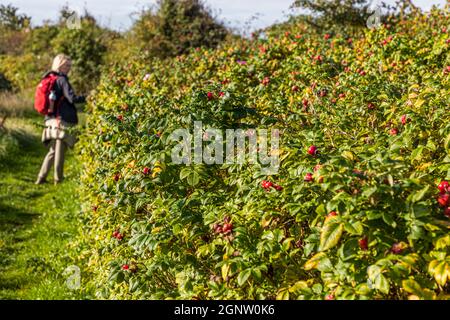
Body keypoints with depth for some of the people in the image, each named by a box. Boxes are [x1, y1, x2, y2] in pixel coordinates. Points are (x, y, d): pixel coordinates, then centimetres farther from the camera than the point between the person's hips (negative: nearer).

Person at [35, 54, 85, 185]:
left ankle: (41, 177, 14)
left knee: (53, 151, 16)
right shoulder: (62, 80, -11)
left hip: (52, 120, 8)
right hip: (62, 121, -8)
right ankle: (58, 179, 10)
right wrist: (86, 98, -10)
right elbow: (72, 98, -19)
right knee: (60, 151, 2)